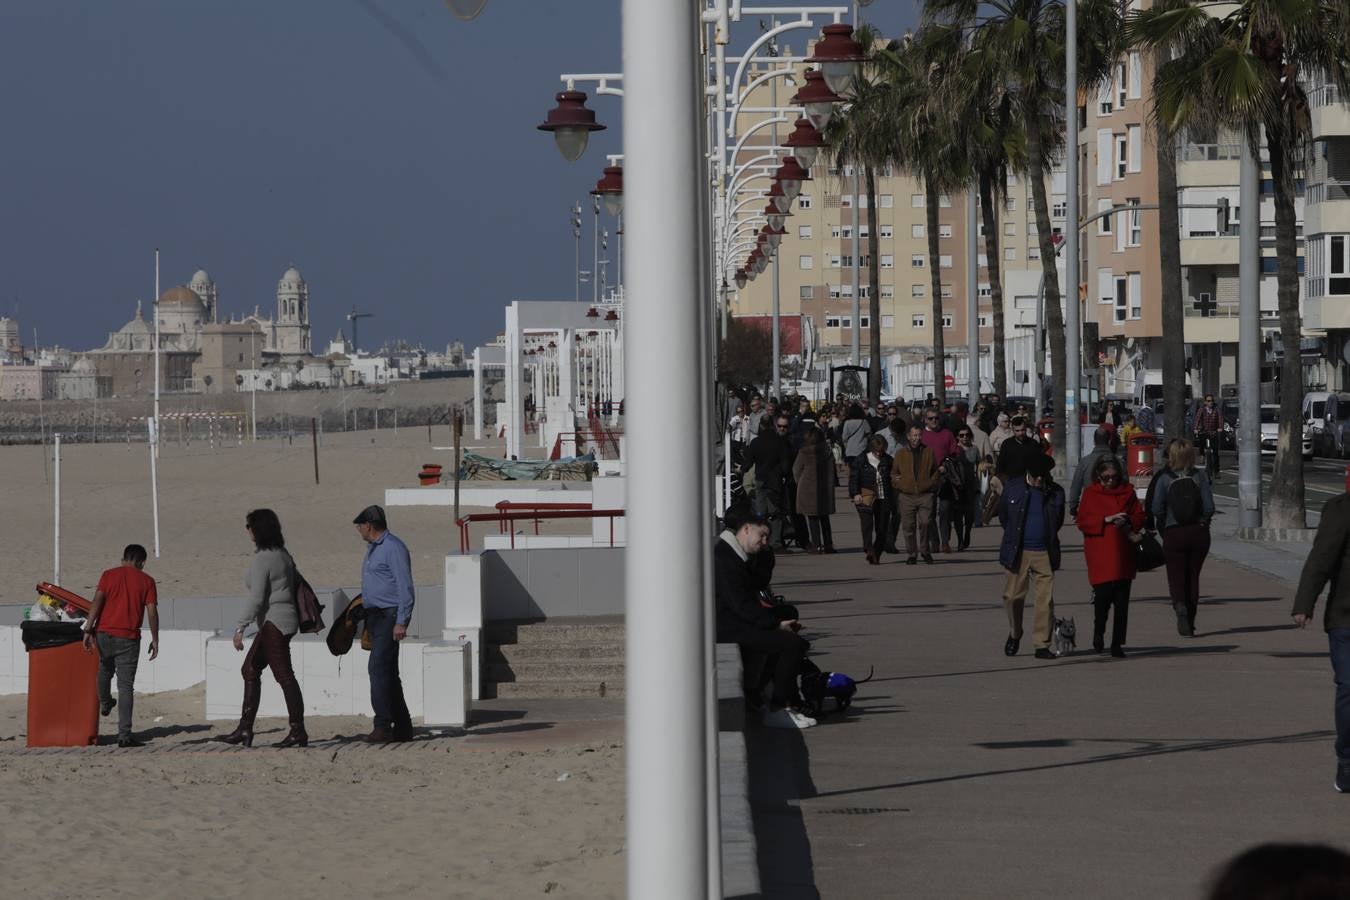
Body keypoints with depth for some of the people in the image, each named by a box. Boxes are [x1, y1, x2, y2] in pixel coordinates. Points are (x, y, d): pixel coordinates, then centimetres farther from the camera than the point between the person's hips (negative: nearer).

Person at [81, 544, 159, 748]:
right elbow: (152, 611, -2)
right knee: (126, 686, -1)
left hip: (104, 633, 2)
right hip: (128, 637, -2)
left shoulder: (109, 575, 6)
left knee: (104, 670, 30)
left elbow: (97, 602, -5)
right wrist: (155, 640, 5)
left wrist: (88, 629, -7)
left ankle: (104, 704, 53)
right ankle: (124, 734, -7)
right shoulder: (146, 581, 3)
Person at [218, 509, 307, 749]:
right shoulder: (282, 555, 13)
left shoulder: (261, 559, -15)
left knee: (284, 675, -8)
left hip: (274, 621, -10)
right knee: (250, 669, 13)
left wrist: (241, 627, -18)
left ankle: (298, 731, -8)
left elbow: (256, 598, -21)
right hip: (285, 618, 10)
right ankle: (245, 728, 14)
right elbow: (297, 584, 17)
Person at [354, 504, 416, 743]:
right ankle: (402, 727, 12)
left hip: (389, 615, -10)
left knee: (379, 668, -17)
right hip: (375, 616, 10)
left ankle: (382, 725, -20)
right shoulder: (373, 548, 19)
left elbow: (405, 587, -17)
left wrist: (401, 622, -23)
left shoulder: (393, 548, -12)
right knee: (387, 671, 9)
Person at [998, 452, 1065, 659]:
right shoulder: (1013, 487, 0)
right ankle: (1014, 634, 28)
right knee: (1013, 596, 3)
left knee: (1045, 601, -3)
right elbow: (1003, 515, 12)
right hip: (1018, 552, 0)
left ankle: (1042, 645, 2)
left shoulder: (1055, 493, 1)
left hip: (1044, 554, 0)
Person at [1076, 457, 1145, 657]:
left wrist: (1127, 523, -10)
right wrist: (1106, 520, -15)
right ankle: (1098, 632, 17)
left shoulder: (1127, 491, 12)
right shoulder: (1090, 493, 4)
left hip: (1123, 555, 3)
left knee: (1122, 602, -1)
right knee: (1103, 596, -12)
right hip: (1100, 556, -3)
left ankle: (1117, 644, 6)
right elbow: (1082, 521, -3)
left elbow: (1139, 518, 12)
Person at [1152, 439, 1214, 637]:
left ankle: (1180, 606, -26)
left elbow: (1157, 509, -12)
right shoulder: (1199, 476, -5)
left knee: (1176, 577, 4)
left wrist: (1162, 528, 6)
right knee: (1193, 576, 14)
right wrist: (1203, 521, 11)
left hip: (1173, 534, -2)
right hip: (1199, 533, 2)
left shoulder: (1164, 479, -8)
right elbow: (1209, 507, -8)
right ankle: (1189, 623, 16)